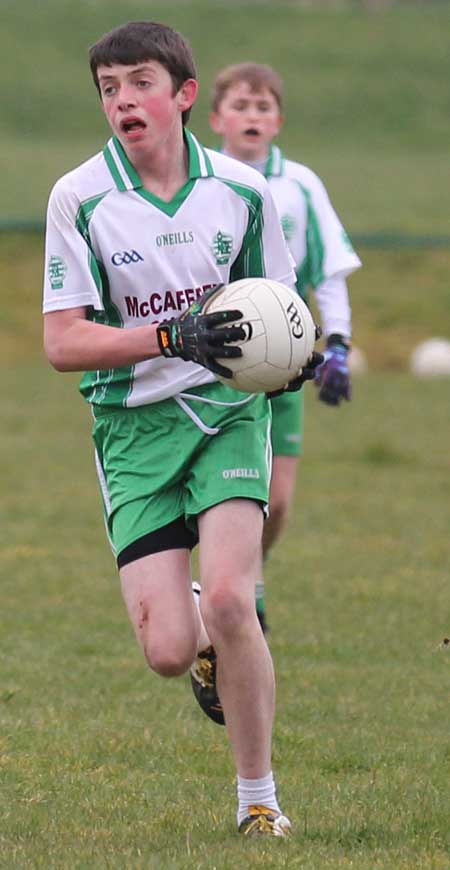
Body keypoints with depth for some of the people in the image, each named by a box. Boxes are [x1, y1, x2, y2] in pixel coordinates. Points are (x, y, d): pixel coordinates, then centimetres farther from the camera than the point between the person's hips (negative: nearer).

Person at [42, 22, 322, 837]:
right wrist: (175, 337, -22)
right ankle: (201, 628, 30)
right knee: (168, 651, -11)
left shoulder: (241, 190, 0)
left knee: (228, 599, -21)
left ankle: (258, 799, -5)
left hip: (228, 409, 1)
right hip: (134, 426, -1)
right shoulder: (79, 198, -7)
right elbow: (64, 343, -9)